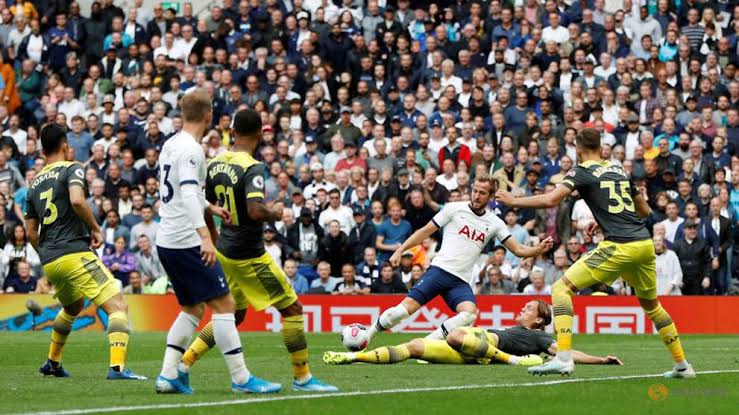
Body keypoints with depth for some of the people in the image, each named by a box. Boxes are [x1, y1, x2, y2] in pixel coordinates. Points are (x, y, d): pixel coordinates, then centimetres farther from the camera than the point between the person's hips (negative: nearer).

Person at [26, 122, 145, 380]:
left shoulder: (35, 183, 18)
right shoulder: (72, 169, -1)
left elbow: (31, 232, 20)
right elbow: (77, 200, -22)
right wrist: (96, 229, -8)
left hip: (49, 261, 8)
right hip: (75, 253, -8)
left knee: (73, 306, 34)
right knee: (118, 307, -13)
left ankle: (53, 362, 41)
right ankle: (117, 367, -30)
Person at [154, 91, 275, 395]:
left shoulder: (171, 145, 13)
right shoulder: (191, 150, -15)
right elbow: (188, 194, -27)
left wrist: (209, 208, 32)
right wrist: (205, 235, -35)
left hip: (166, 241, 10)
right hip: (187, 242, -10)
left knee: (193, 309, 16)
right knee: (223, 304, -6)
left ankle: (168, 375, 10)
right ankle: (240, 378, -6)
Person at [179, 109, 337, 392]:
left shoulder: (216, 163, 4)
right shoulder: (252, 168, -20)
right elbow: (256, 210, -32)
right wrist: (275, 213, -12)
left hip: (225, 250, 8)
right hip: (249, 255, -8)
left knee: (234, 315, 21)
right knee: (292, 308, 2)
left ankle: (182, 364, 15)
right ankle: (302, 378, 6)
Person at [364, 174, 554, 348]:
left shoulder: (494, 223, 12)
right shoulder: (454, 209, 5)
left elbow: (518, 250, 10)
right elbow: (426, 231, 9)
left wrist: (539, 249, -9)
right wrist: (400, 250, 4)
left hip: (461, 282, 3)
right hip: (440, 269, -3)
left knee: (470, 313, -28)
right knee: (406, 308, -17)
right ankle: (366, 336, 5)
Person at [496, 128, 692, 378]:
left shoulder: (583, 172, 1)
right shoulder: (619, 170, 21)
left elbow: (551, 200, -12)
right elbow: (644, 210, 28)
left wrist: (514, 201, 0)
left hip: (619, 246, -7)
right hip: (645, 243, 7)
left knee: (561, 288, -5)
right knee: (651, 304, 27)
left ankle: (563, 358, -19)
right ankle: (682, 365, 30)